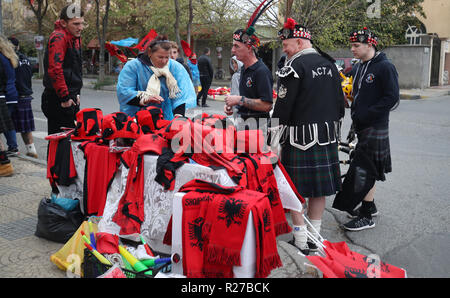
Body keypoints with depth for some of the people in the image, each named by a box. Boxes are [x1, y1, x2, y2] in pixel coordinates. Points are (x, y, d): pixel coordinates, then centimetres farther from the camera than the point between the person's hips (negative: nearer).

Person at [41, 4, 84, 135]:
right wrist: (65, 97, -21)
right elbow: (55, 70, -24)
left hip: (70, 97, 10)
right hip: (59, 100, -10)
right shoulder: (58, 37, -16)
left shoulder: (75, 37, 15)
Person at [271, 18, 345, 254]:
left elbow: (283, 106, -16)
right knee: (319, 187, 13)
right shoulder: (329, 64, 10)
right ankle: (314, 237, 24)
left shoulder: (294, 66, -13)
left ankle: (301, 242, 7)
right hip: (327, 136, 7)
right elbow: (340, 102, 15)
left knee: (297, 190, 1)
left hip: (300, 137, -7)